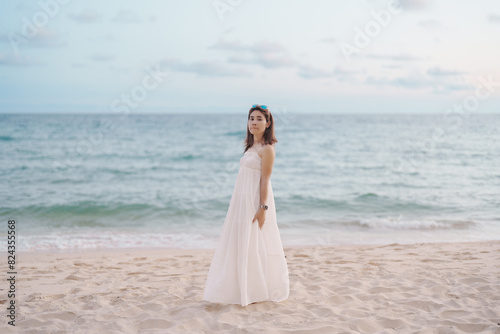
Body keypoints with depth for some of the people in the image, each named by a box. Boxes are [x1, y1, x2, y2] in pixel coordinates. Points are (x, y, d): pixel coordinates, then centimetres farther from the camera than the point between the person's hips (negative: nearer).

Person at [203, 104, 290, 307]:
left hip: (256, 201, -9)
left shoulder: (267, 149, -11)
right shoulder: (251, 146, 15)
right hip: (242, 201, 9)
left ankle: (258, 292, 11)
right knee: (240, 244, 12)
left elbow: (265, 180, -17)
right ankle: (243, 290, 23)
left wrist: (263, 207, -21)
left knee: (254, 245, -2)